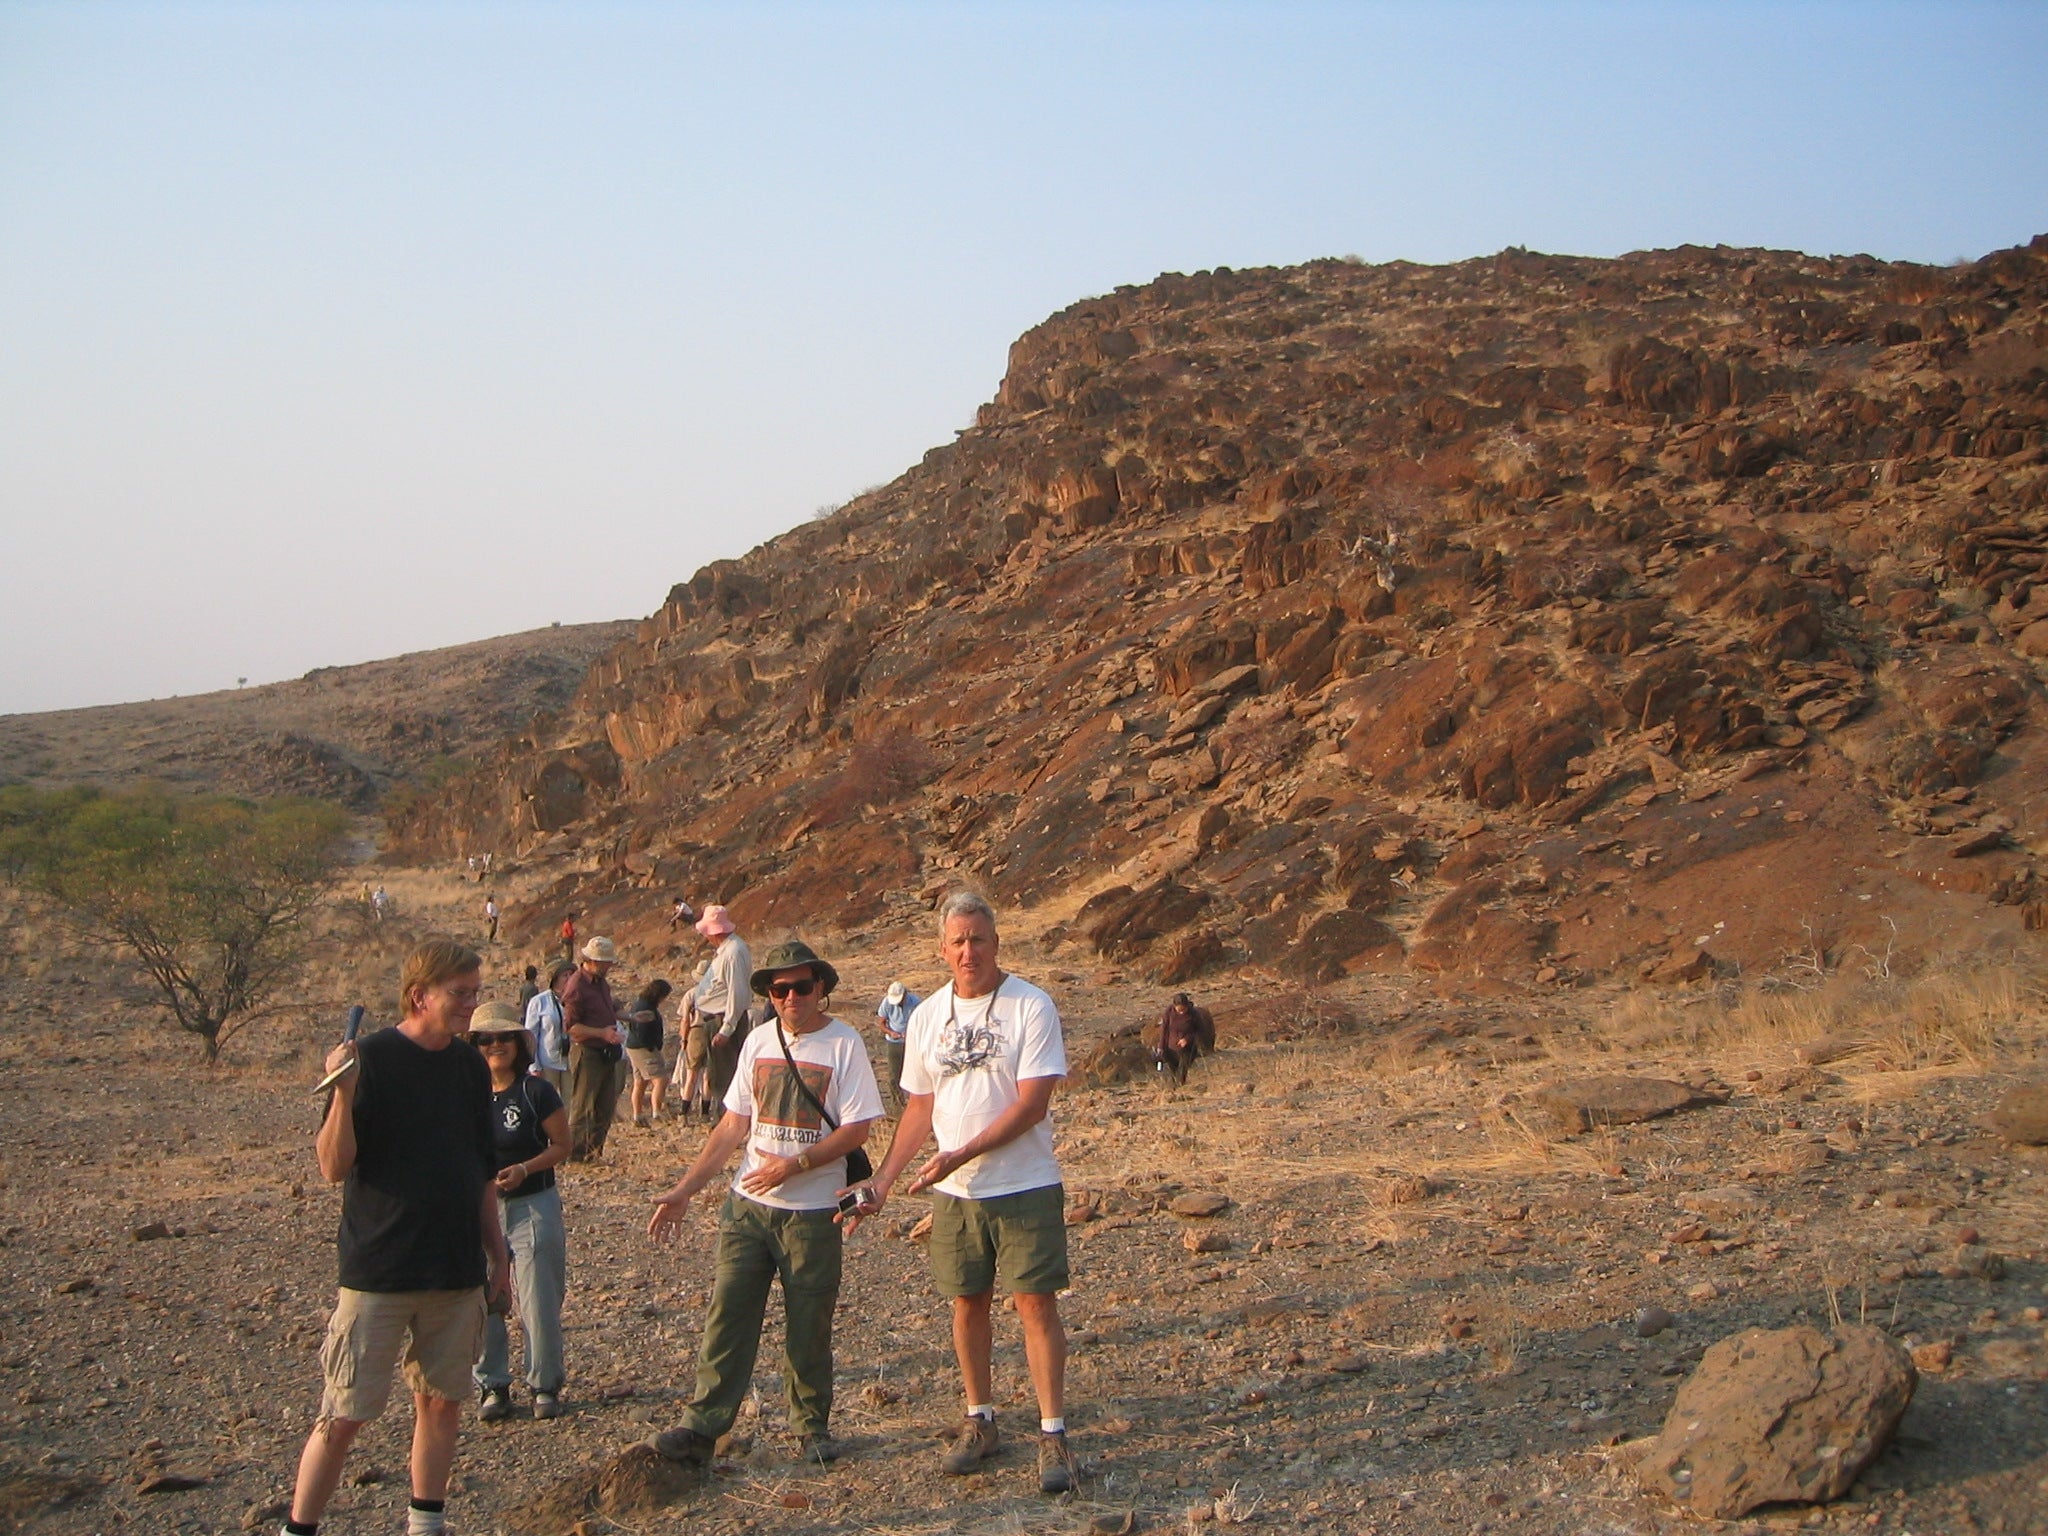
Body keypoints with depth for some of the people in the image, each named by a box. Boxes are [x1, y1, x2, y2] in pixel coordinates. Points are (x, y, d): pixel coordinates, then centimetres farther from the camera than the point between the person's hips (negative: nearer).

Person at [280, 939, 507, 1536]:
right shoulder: (371, 1059, -11)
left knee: (443, 1401, 12)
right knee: (345, 1414, -1)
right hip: (379, 1272, -5)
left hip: (457, 1272, 5)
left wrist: (497, 1252, 17)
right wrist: (344, 1094, -28)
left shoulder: (470, 1066, 6)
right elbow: (334, 1167, -14)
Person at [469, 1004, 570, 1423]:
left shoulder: (537, 1092, -7)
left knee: (539, 1303, -1)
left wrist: (523, 1170, -18)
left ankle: (545, 1385, 15)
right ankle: (492, 1386, 20)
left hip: (533, 1206, -3)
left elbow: (561, 1144, -3)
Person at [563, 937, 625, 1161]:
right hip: (586, 1053, -9)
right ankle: (575, 1156, -1)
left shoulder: (600, 982, 15)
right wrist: (602, 1032, -24)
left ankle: (594, 1152, 22)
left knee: (606, 1108, 13)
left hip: (606, 1054, 9)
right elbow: (570, 1026, -19)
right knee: (583, 1108, -5)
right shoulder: (576, 986, -15)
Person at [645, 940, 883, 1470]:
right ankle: (700, 1429, 2)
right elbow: (733, 1124, 11)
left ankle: (811, 1427, 20)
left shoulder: (844, 1044, -6)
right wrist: (685, 1189, 6)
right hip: (747, 1204, 4)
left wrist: (792, 1165, -18)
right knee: (727, 1316, -1)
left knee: (809, 1327, 5)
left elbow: (856, 1130, -10)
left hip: (811, 1211, -3)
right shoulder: (759, 1042, 8)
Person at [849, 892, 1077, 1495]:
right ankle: (979, 1421, 25)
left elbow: (1031, 1104, -15)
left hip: (1024, 1186, -5)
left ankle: (1053, 1434, 2)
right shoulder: (927, 1017, 7)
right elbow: (920, 1107, 13)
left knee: (1036, 1304, -5)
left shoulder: (1030, 1007, -9)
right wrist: (882, 1182, 5)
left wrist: (960, 1155, -20)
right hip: (953, 1193, 5)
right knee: (968, 1304, 12)